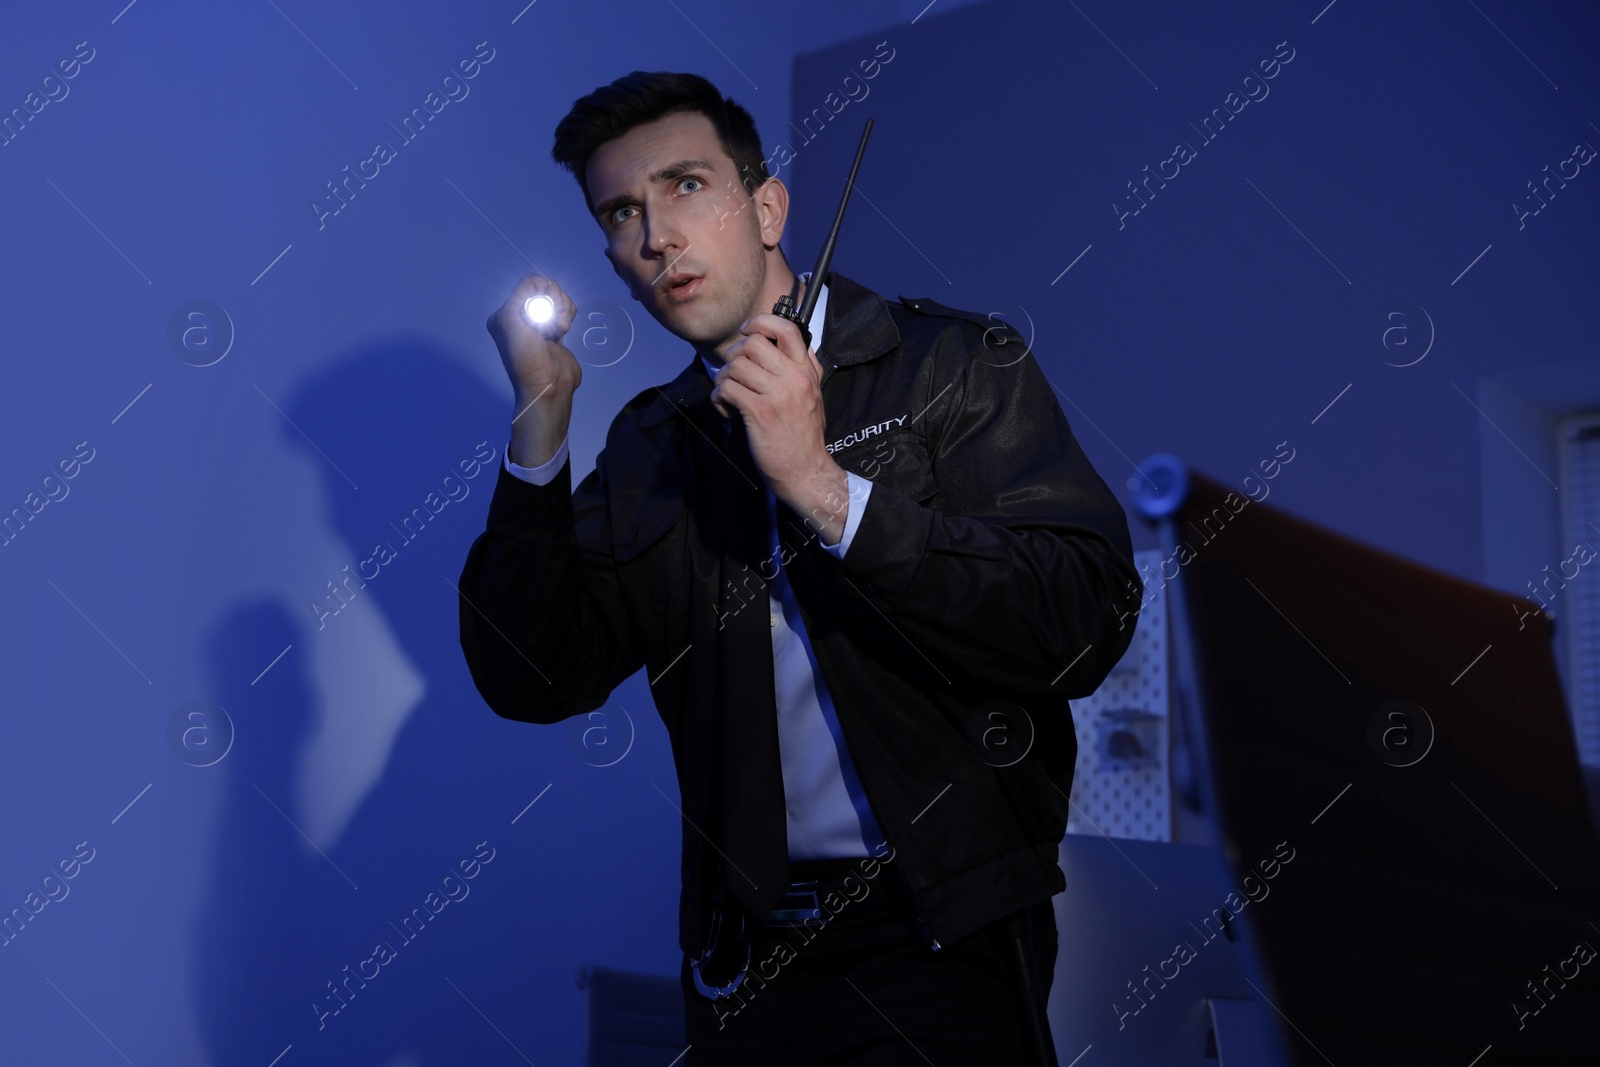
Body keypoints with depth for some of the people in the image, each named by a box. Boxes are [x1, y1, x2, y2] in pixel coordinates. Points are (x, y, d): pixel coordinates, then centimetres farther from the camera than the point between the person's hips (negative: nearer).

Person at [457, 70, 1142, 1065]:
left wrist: (823, 488, -19)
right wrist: (541, 420, -8)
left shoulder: (957, 366, -5)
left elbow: (1083, 630, -17)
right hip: (745, 953, 4)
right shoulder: (649, 443, 8)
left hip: (943, 941, -4)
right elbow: (534, 681, 0)